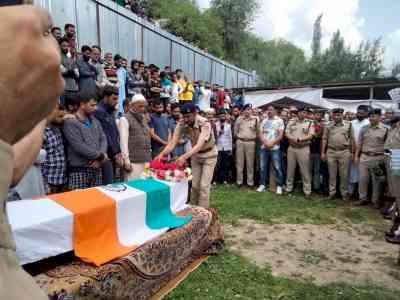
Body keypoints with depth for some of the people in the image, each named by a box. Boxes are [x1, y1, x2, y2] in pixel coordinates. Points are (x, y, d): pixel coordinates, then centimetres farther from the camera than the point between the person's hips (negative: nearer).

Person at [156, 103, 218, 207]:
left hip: (209, 155, -4)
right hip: (195, 155, 4)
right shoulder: (182, 125, -17)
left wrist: (184, 156, -57)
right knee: (194, 185, 7)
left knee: (204, 186, -8)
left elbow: (200, 145, -43)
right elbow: (173, 142, -23)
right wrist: (162, 154, -42)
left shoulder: (204, 123, -31)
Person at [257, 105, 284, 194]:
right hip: (264, 147, 4)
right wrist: (265, 142, -9)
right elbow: (260, 134, 8)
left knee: (277, 167, -3)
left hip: (275, 148, -4)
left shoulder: (279, 121, 1)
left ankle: (279, 186, 7)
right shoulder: (264, 121, 13)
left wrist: (272, 143, -14)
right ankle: (262, 184, 17)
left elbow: (281, 135, -5)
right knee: (263, 167, 7)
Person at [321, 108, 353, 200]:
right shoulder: (328, 126, 5)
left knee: (344, 174, 6)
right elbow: (324, 139, 6)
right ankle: (332, 192, 18)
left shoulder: (348, 125, 2)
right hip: (331, 152, 1)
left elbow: (351, 139, 4)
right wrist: (323, 152, 2)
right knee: (332, 174, 9)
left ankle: (344, 193, 19)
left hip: (344, 152, -1)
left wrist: (352, 152, 1)